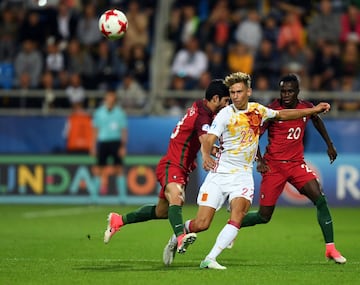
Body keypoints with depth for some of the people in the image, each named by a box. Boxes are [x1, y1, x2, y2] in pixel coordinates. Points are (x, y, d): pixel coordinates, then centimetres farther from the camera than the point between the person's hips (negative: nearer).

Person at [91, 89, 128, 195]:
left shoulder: (120, 113, 3)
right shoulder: (99, 112, 7)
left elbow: (124, 131, 3)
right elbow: (96, 130, 12)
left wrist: (123, 146, -6)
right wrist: (94, 146, 8)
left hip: (116, 142, -2)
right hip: (102, 142, 2)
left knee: (119, 168, -6)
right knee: (101, 169, -1)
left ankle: (122, 191, -5)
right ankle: (103, 190, 5)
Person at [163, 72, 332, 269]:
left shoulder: (258, 110, 7)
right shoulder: (225, 114, -8)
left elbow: (282, 115, 25)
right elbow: (208, 139, -20)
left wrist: (313, 110, 26)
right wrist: (206, 155, -42)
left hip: (243, 175, 3)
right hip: (220, 173, -3)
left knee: (237, 216, -24)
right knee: (201, 224, -9)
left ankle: (210, 259, -26)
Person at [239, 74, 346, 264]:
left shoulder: (306, 107, 1)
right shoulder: (272, 111, -13)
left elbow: (316, 120, 25)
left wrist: (329, 145, 26)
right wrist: (259, 160, -18)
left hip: (297, 163, 3)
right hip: (274, 165, -3)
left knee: (320, 199, -17)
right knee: (264, 216, -2)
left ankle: (330, 248, -12)